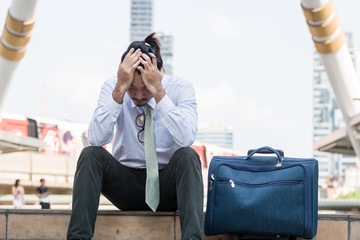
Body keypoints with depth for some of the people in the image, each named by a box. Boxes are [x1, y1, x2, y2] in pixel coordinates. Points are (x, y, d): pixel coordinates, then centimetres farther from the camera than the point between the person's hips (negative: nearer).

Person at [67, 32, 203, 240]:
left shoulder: (180, 88, -9)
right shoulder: (112, 87, -7)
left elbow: (186, 139, -27)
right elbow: (97, 139, -22)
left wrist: (158, 91, -31)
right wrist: (120, 90, -29)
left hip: (167, 184, -1)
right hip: (127, 184, 1)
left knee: (187, 155, -31)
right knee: (91, 154, -25)